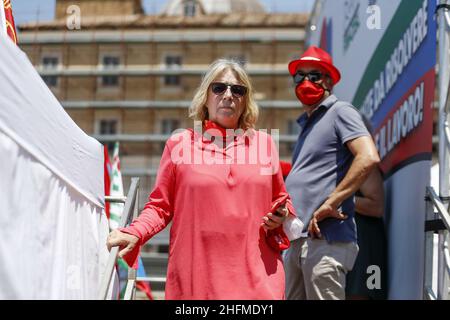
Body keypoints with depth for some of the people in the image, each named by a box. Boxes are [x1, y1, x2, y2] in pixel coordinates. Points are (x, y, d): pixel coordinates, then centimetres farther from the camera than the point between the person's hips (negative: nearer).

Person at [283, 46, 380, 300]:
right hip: (297, 240, 9)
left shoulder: (340, 112, -3)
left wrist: (329, 205, -19)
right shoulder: (306, 123, 24)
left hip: (326, 238, -9)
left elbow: (368, 158, -19)